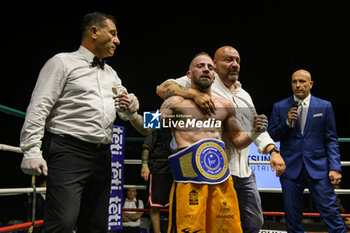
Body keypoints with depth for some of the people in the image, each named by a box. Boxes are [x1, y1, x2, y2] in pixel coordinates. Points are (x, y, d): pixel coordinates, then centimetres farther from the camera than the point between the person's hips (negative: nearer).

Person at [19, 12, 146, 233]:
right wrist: (32, 151, -17)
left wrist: (131, 106, -1)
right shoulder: (63, 62, 2)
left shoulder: (111, 73, 22)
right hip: (68, 152, -7)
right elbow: (39, 108, -7)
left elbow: (127, 113, 24)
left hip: (102, 156, 7)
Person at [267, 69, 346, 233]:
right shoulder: (280, 107, 6)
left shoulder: (324, 106, 5)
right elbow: (271, 135, 5)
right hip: (290, 168, 1)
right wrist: (287, 122, -12)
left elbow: (331, 139, 5)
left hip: (318, 168, -1)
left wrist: (335, 167, -6)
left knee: (331, 212, -3)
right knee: (292, 217, 8)